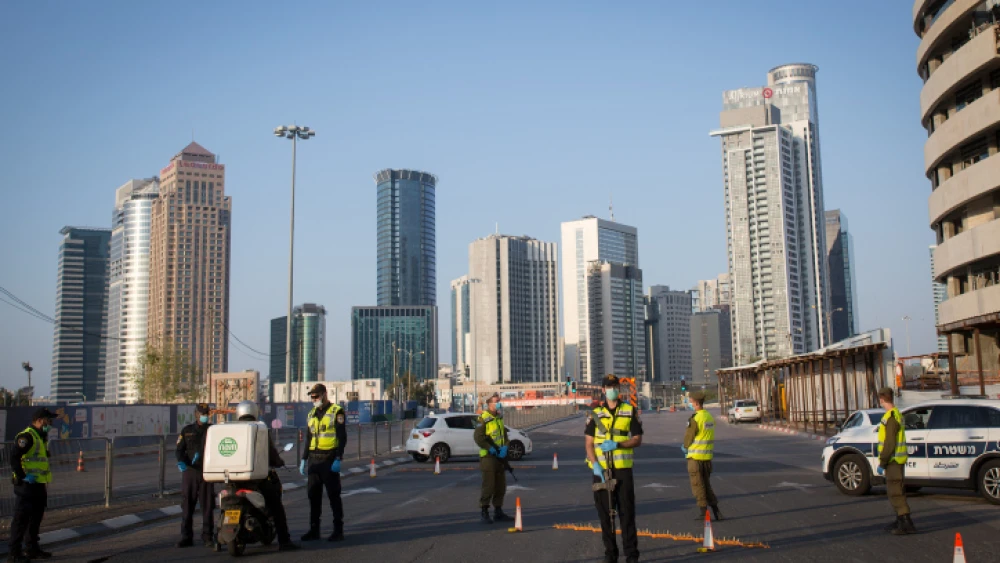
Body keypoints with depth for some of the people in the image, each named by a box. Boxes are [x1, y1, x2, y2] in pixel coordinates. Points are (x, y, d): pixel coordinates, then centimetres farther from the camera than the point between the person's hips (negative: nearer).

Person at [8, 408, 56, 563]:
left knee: (36, 518, 16)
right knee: (21, 519, -4)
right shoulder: (27, 437, -15)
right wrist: (23, 476, -23)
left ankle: (33, 549, 26)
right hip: (26, 486, -10)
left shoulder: (40, 437, 17)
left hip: (38, 486, 10)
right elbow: (14, 458, -25)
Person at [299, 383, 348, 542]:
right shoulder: (311, 414, 16)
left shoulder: (336, 412, -5)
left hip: (329, 459, -6)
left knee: (333, 495, -2)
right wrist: (304, 459, 15)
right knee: (313, 495, 7)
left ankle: (338, 530, 3)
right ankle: (314, 529, 15)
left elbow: (342, 437, -10)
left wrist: (338, 459, -17)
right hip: (314, 460, 6)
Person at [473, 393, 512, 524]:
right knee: (488, 485, -7)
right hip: (488, 456, -8)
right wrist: (491, 449, -19)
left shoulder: (499, 417, 13)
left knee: (501, 486, 11)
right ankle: (484, 513, 1)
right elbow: (478, 437, -18)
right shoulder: (484, 419, -13)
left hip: (500, 456, 8)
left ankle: (498, 512, 21)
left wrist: (504, 447, -3)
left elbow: (504, 434, 15)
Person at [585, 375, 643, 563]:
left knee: (627, 512, -1)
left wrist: (617, 444, -16)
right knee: (605, 513, 6)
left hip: (623, 469, -1)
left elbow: (638, 440, 0)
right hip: (601, 470, 1)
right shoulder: (595, 414, 6)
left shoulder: (630, 411, 3)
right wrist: (595, 465, -11)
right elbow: (589, 443, 4)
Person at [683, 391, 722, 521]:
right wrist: (687, 446, 13)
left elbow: (689, 437, -12)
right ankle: (715, 509, 14)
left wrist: (685, 447, 11)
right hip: (707, 456, 7)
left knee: (697, 485, 3)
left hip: (695, 456, -7)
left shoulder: (695, 419, -18)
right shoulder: (710, 417, 6)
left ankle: (702, 511, 6)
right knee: (706, 484, 16)